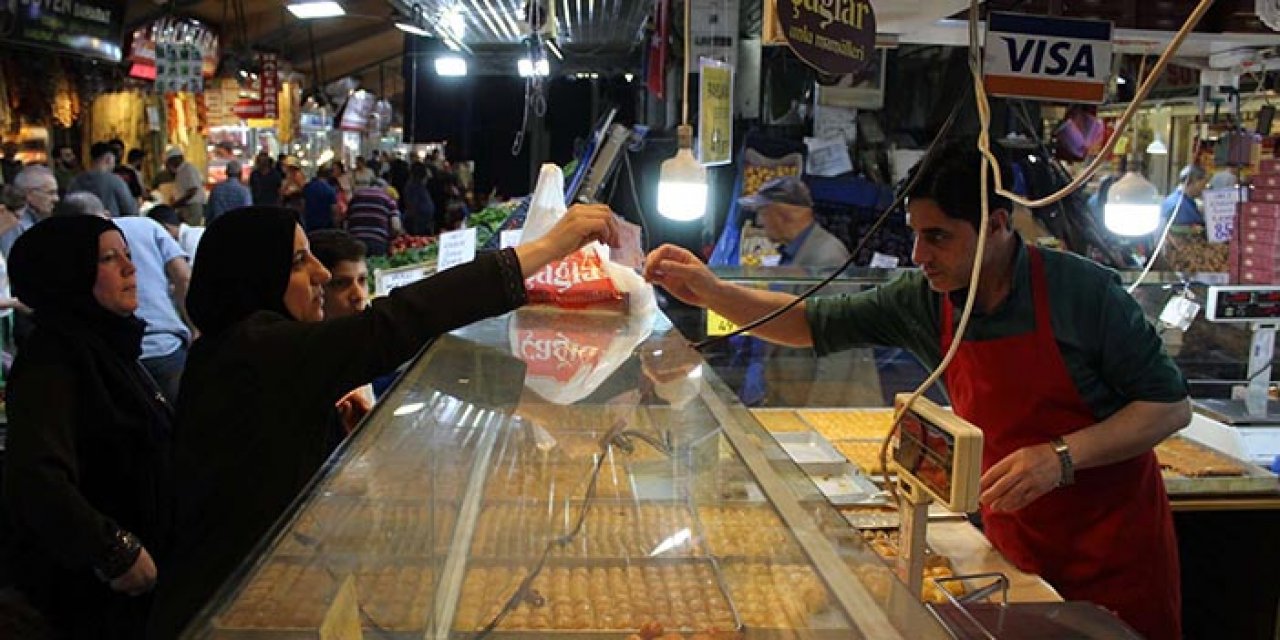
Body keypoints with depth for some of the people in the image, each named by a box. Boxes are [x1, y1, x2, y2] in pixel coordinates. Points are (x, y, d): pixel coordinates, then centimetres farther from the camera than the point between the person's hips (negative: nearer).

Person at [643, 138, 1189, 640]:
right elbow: (815, 323, -1)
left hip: (1114, 555, -3)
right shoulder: (924, 302, -7)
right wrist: (712, 293, -13)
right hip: (1018, 553, 3)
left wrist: (1063, 455, -27)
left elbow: (1171, 406, -13)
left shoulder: (1082, 292, -19)